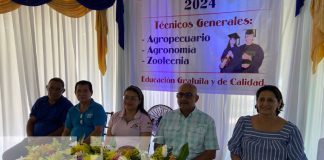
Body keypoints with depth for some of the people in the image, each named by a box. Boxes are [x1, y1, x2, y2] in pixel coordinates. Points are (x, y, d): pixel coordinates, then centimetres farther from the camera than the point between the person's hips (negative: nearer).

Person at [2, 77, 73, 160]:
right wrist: (30, 138, -8)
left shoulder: (67, 105, -7)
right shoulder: (40, 102, 10)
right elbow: (31, 121, 10)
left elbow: (65, 128, -12)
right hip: (34, 139, 6)